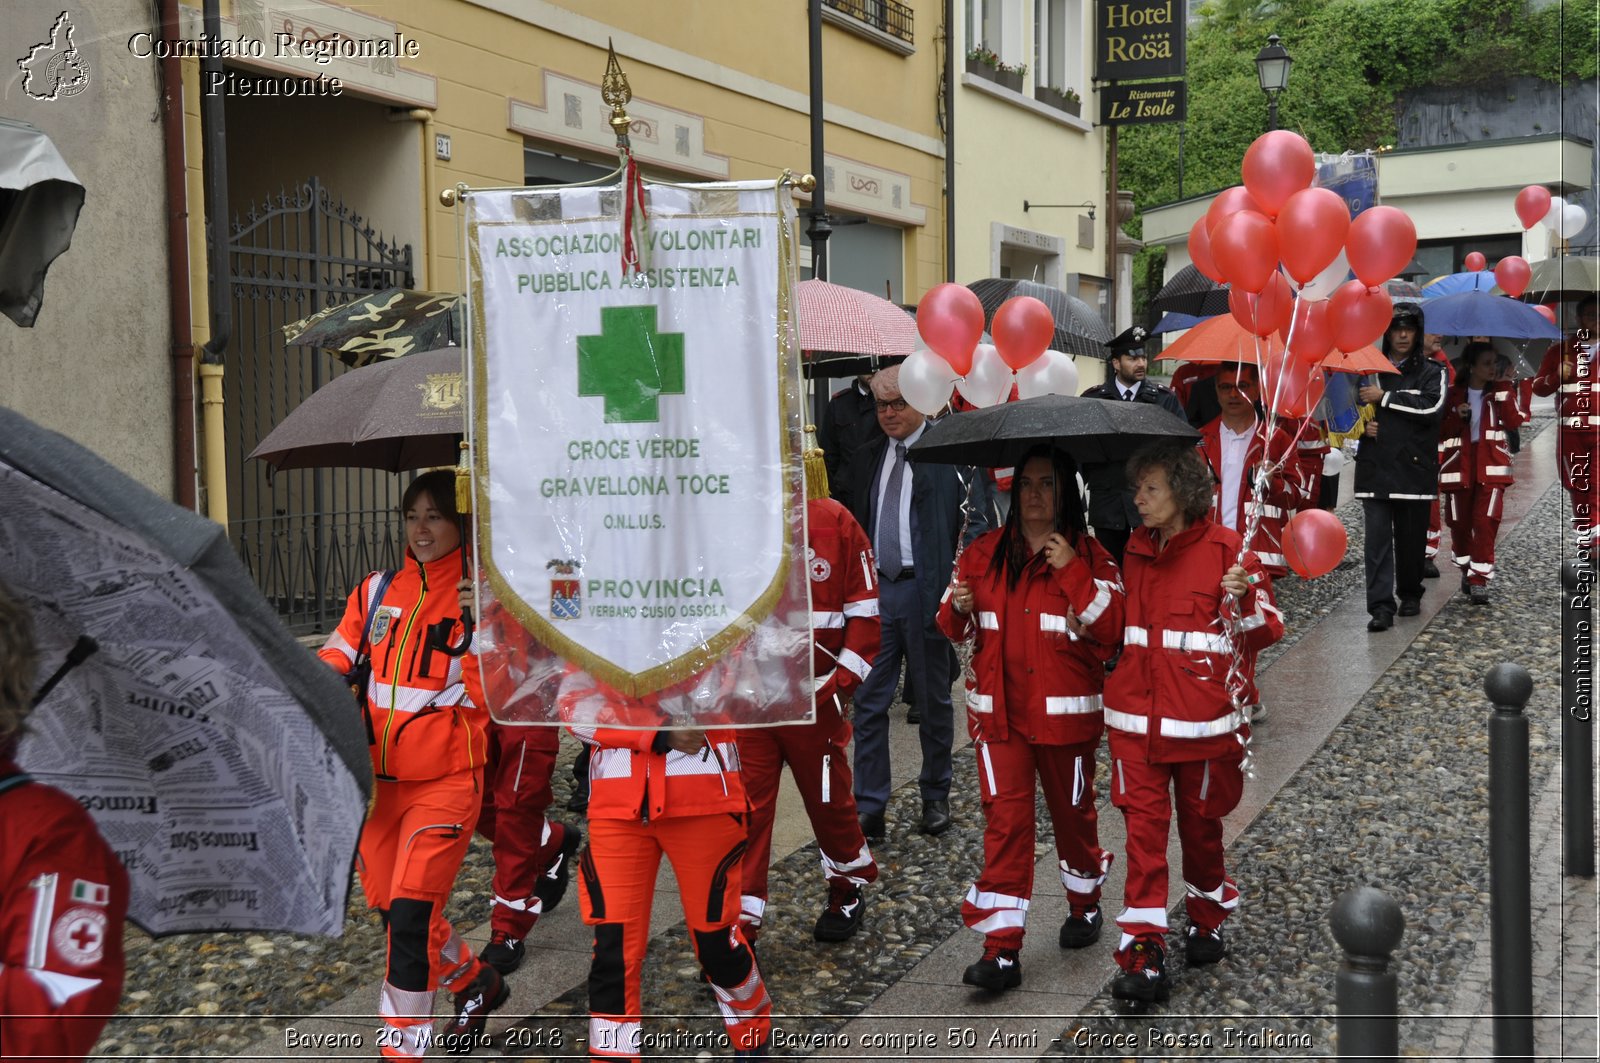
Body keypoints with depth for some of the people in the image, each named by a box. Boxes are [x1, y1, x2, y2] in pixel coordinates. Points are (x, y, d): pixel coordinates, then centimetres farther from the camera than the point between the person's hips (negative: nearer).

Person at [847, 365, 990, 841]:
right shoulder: (870, 458, 13)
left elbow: (978, 518, -8)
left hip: (924, 588, -4)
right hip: (874, 588, 5)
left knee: (933, 699, 10)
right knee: (868, 700, 3)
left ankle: (935, 797, 27)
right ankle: (869, 810, 10)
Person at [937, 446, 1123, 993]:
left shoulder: (1089, 556, -1)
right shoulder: (984, 552, 6)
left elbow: (1109, 630, -13)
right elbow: (956, 629, 13)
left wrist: (1072, 572, -20)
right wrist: (957, 608, -10)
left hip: (1065, 711, -1)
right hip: (999, 709, 1)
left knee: (1073, 811, 14)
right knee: (1005, 818, -6)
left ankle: (1084, 905, 41)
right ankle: (1001, 949, -6)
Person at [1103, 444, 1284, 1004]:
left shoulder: (1227, 549, -7)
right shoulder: (1132, 550, 9)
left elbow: (1267, 630, -6)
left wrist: (1244, 599, -23)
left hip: (1204, 718, -3)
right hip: (1136, 716, 3)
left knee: (1201, 822, 11)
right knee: (1143, 826, -3)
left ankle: (1208, 922, 35)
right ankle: (1143, 954, -3)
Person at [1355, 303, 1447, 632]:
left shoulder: (1431, 371, 4)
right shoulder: (1369, 370, 12)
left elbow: (1432, 407, -15)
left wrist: (1385, 397, -14)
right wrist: (1362, 425, 1)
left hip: (1414, 467, -1)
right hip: (1374, 467, 1)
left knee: (1412, 537, 8)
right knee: (1377, 537, -7)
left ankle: (1410, 594, 28)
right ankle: (1381, 607, -9)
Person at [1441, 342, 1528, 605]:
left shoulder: (1500, 392, 6)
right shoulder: (1454, 395, 5)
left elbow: (1514, 421, -10)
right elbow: (1441, 433, 7)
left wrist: (1504, 385, -12)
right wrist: (1457, 417, -12)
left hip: (1490, 467, -1)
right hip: (1459, 466, 1)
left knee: (1485, 522, -13)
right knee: (1460, 523, 8)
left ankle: (1479, 580, -10)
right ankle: (1466, 570, 30)